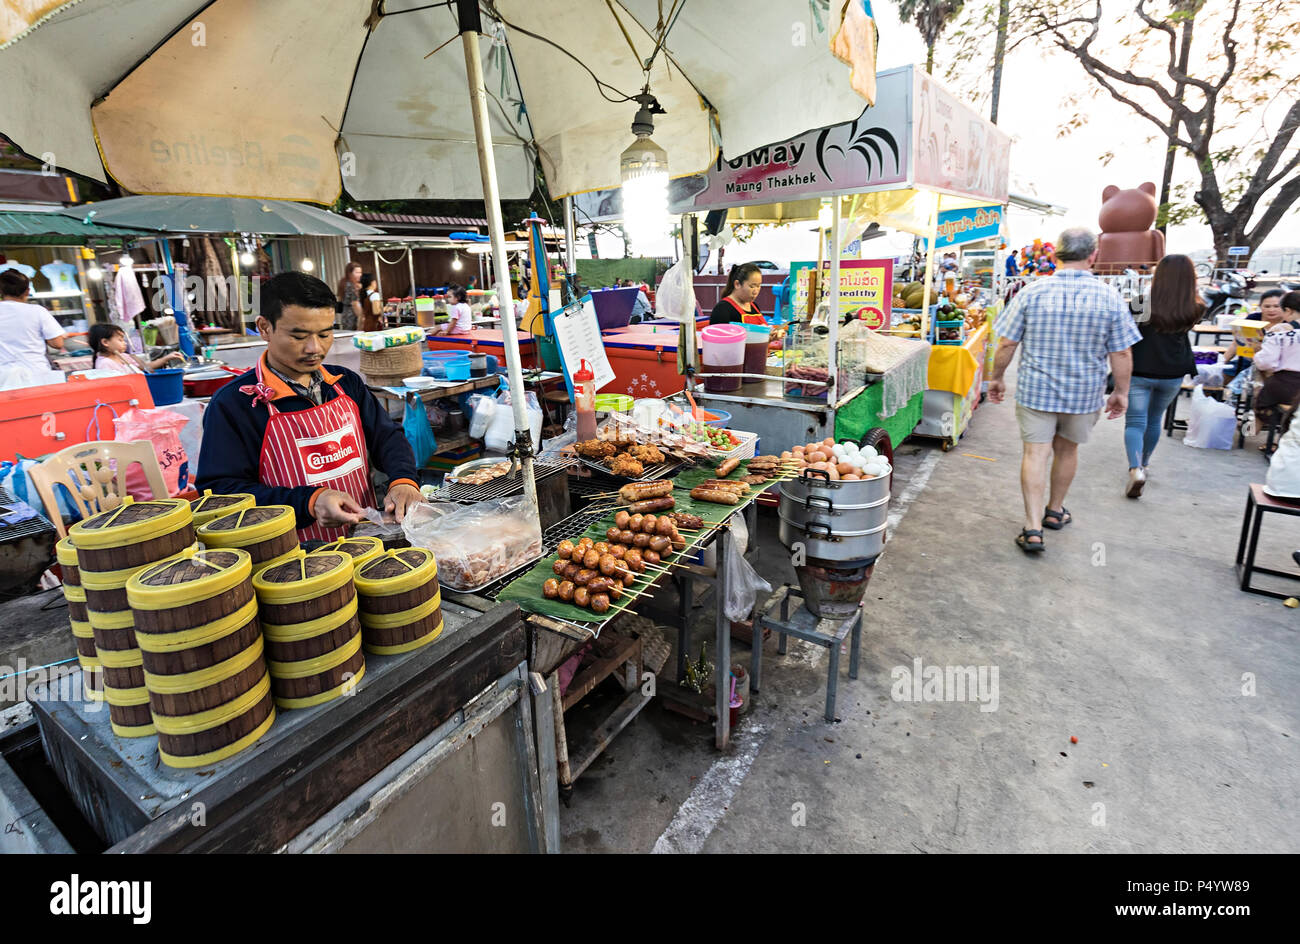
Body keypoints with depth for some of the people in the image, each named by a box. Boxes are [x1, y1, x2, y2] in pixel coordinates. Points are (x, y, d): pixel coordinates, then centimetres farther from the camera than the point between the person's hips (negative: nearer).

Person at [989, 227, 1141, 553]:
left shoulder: (1032, 292, -8)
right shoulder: (1110, 298, -6)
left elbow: (1007, 344, -6)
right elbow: (1121, 354, -4)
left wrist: (996, 378, 7)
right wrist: (1121, 392, 9)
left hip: (1035, 390, -1)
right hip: (1084, 392, 2)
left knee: (1035, 452, 0)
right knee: (1067, 449, 19)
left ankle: (1033, 528, -6)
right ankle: (1055, 511, 38)